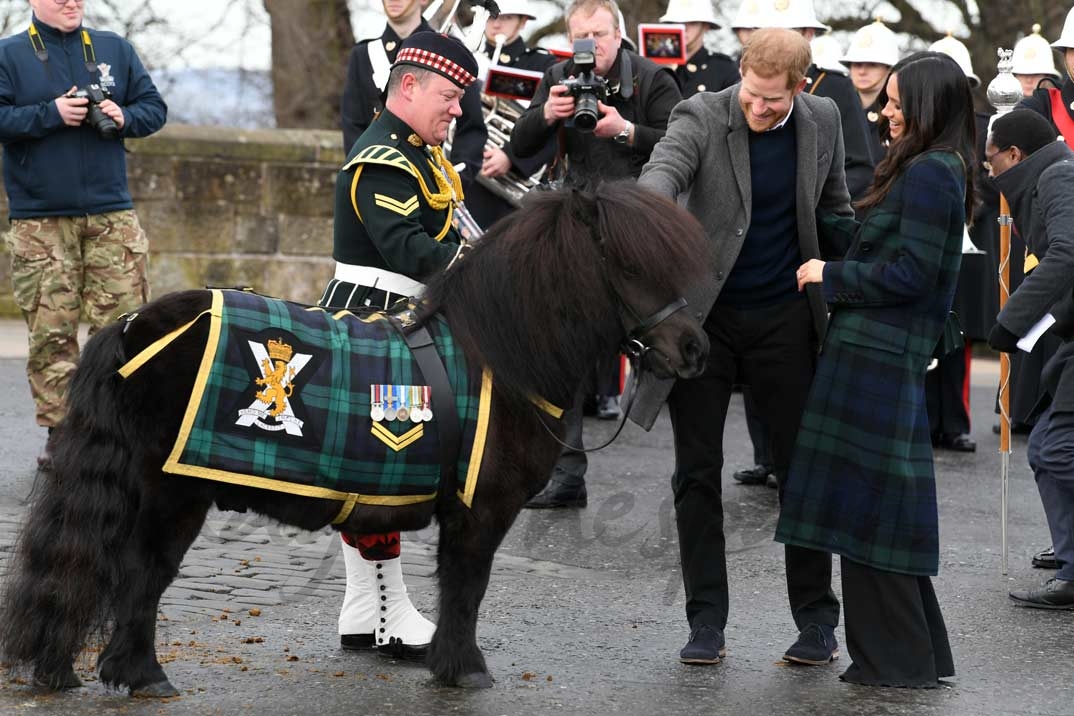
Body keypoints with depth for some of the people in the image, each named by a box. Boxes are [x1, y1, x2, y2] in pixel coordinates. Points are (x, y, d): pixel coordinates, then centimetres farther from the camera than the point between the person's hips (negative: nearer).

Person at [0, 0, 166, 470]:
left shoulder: (115, 49, 12)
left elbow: (155, 108, 12)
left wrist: (123, 117, -8)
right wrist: (51, 114, -15)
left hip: (112, 218, 2)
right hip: (40, 223, -2)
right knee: (51, 333, -2)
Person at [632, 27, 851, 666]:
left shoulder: (823, 122, -1)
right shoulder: (701, 117, -13)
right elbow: (661, 174, -32)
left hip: (785, 319, 2)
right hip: (704, 317, -2)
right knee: (698, 472, 2)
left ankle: (817, 619, 16)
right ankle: (707, 623, 11)